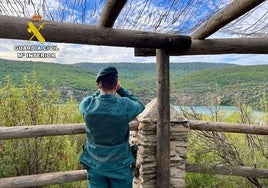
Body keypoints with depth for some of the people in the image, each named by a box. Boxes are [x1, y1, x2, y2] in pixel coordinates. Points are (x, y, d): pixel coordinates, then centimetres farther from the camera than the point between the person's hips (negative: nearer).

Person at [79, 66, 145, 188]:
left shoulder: (87, 105, -17)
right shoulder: (125, 105, -21)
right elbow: (140, 105, 2)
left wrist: (100, 90, 3)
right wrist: (120, 89, 0)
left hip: (95, 166, 2)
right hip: (120, 166, -1)